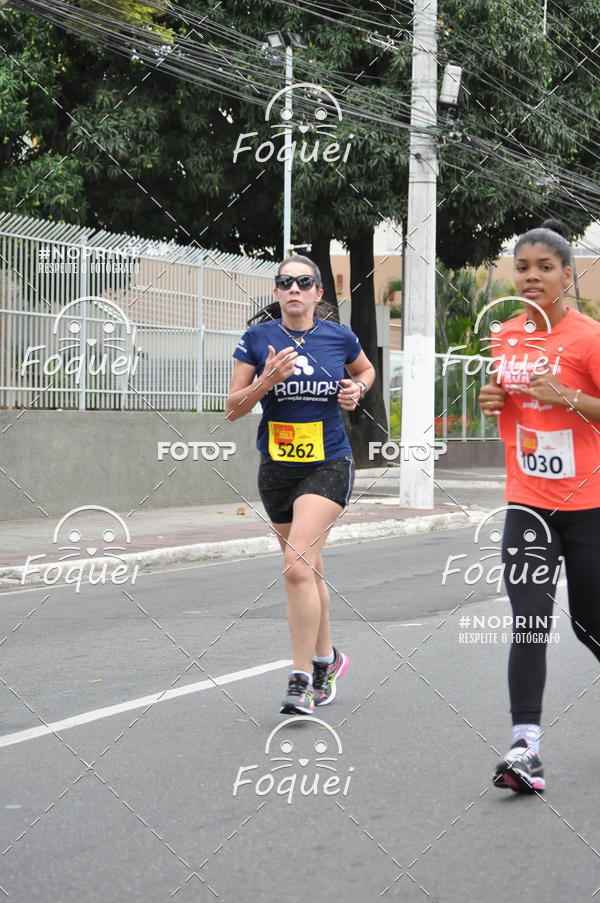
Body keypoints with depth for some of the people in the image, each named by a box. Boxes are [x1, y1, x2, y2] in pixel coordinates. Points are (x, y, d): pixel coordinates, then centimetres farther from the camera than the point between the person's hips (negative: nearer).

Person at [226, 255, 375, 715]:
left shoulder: (339, 336, -2)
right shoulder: (257, 338, -2)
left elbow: (367, 369, 20)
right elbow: (233, 408, -2)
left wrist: (357, 388, -1)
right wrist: (267, 380, -18)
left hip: (329, 465, -3)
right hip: (276, 467, 3)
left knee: (297, 568, -18)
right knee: (310, 570, 15)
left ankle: (301, 681, -13)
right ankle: (326, 659, 37)